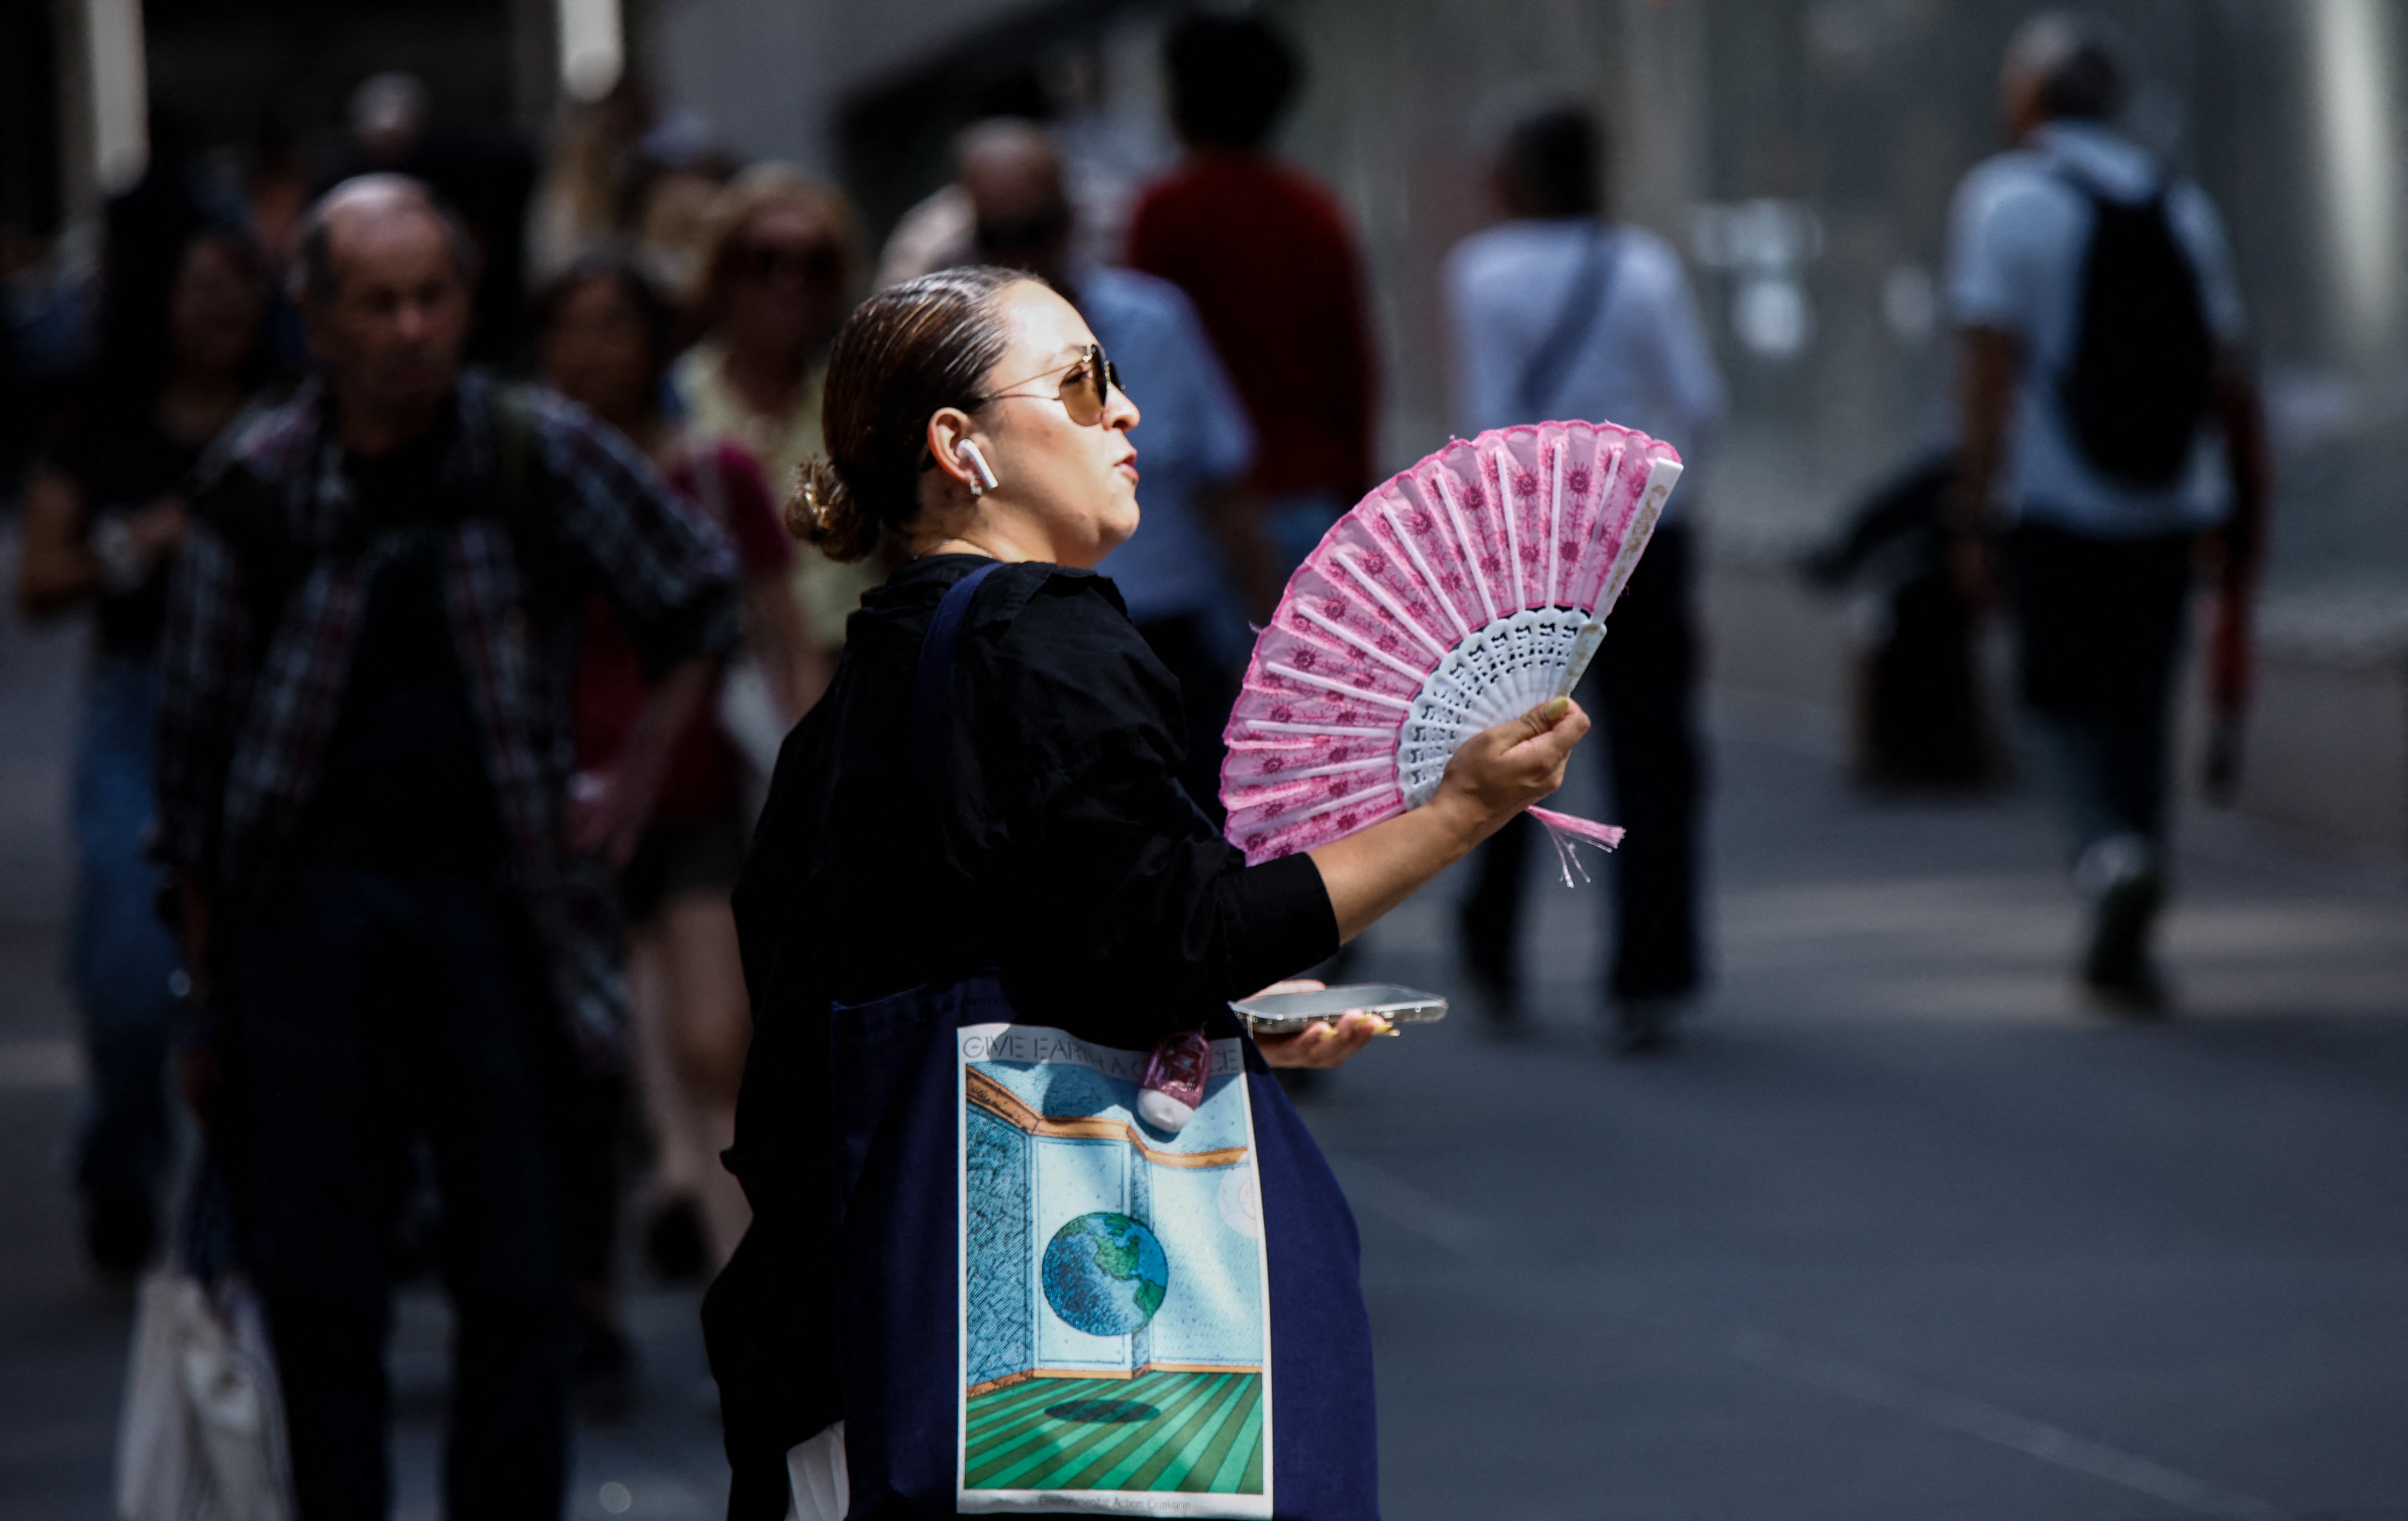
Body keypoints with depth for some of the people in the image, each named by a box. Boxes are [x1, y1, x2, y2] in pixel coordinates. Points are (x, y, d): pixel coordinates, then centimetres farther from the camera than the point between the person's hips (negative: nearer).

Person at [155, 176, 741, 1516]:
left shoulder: (545, 455, 1)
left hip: (497, 898, 0)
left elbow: (705, 601, 15)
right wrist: (206, 994, 6)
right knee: (319, 1280, -1)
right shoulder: (256, 490, 1)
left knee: (518, 1278, 0)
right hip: (312, 902, 0)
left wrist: (631, 792, 7)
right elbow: (196, 748, 7)